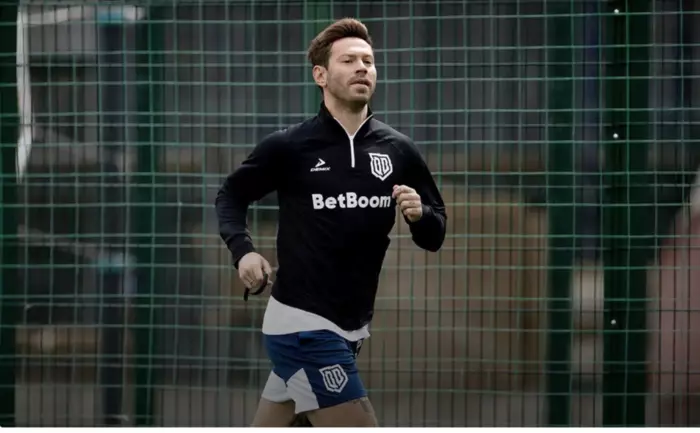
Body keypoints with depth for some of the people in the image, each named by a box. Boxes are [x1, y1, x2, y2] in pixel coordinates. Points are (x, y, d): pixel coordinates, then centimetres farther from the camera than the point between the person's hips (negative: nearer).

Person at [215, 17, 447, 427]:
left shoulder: (399, 151, 4)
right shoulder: (288, 146, -7)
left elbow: (434, 236, 10)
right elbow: (232, 194, 8)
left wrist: (420, 215, -13)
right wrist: (243, 250, -10)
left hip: (348, 328, 5)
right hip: (302, 327, -5)